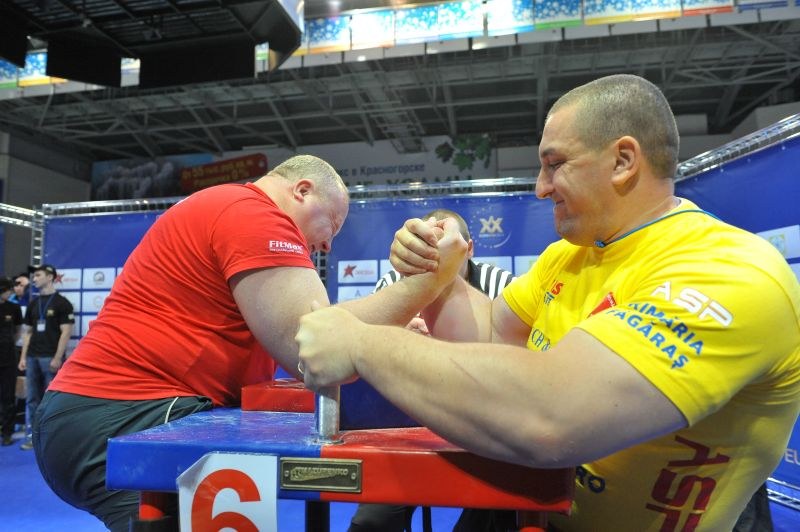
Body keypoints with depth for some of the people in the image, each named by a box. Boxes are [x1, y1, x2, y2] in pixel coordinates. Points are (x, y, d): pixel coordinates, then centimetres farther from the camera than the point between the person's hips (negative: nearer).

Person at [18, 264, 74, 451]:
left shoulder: (61, 303, -5)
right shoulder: (33, 304, 14)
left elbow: (66, 332, -10)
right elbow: (28, 332, 17)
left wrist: (57, 358, -15)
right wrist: (23, 356, 9)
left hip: (51, 358, -6)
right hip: (32, 358, 6)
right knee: (32, 399, 9)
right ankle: (31, 437, 17)